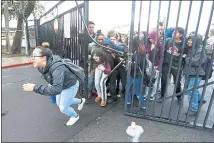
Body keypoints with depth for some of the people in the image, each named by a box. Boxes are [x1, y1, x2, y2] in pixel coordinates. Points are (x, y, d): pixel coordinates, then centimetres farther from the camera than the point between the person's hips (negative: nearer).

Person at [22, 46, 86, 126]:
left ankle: (75, 116, 37)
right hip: (61, 85, 9)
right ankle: (81, 101, 47)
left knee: (63, 108, 2)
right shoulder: (40, 67, -16)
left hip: (71, 85, -8)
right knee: (59, 103, 25)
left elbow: (56, 89, -49)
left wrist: (35, 88, -48)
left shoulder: (57, 68, -42)